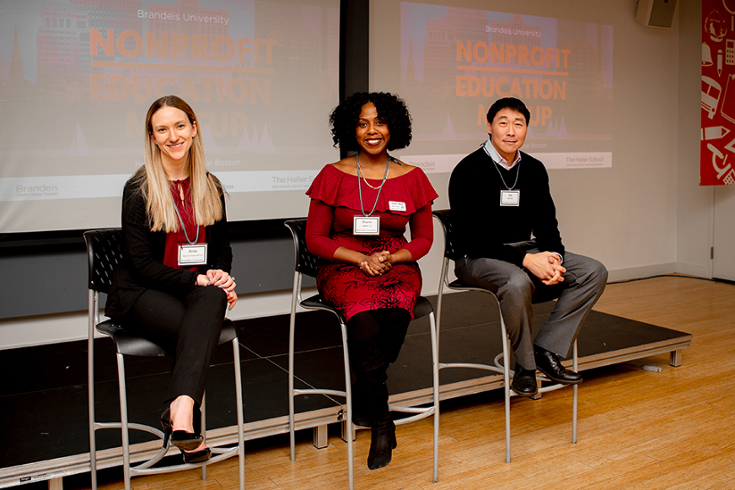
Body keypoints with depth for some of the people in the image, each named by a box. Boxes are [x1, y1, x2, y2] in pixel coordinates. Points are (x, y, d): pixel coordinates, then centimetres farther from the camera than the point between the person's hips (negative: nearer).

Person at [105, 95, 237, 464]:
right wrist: (196, 279, -19)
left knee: (214, 297, -35)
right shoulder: (139, 190, -5)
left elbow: (221, 246, 19)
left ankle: (180, 408, -46)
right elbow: (141, 262, -9)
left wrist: (219, 275, -5)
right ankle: (185, 416, -28)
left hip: (197, 289, 4)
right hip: (141, 293, -3)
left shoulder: (210, 187, 11)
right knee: (200, 329, -34)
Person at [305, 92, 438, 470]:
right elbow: (315, 239, 3)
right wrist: (361, 259, -11)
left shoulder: (412, 178, 9)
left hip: (397, 266, 2)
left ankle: (364, 397, -10)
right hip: (344, 268, -1)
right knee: (365, 322, -33)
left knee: (396, 316, -34)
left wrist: (389, 258, -8)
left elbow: (423, 239, 11)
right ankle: (381, 424, -16)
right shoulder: (334, 175, 4)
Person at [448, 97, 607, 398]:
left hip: (527, 253, 7)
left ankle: (546, 349, -11)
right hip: (478, 260, -7)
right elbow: (471, 239, -18)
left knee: (594, 272, -10)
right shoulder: (469, 171, -11)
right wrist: (526, 260, -25)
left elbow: (546, 225, 11)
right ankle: (525, 365, -14)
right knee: (518, 282, -38)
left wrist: (553, 257, -12)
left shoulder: (534, 170, 10)